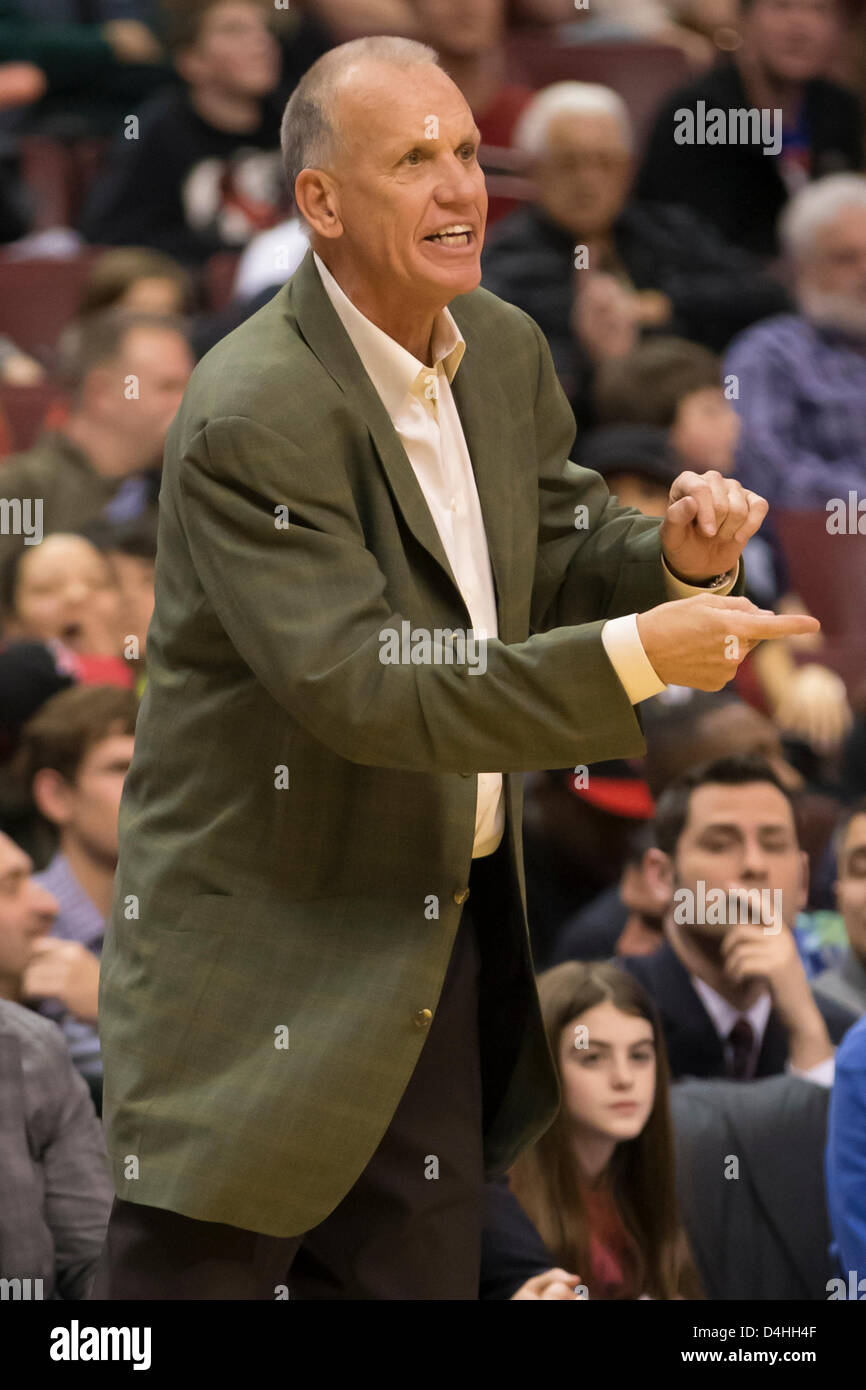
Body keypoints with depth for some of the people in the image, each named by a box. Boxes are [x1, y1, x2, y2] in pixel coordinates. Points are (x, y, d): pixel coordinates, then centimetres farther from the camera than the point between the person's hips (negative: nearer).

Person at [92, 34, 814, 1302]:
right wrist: (633, 657, -31)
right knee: (193, 1271, -4)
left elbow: (556, 555, 17)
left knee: (415, 1273, 12)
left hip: (448, 932, 8)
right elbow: (361, 690, -27)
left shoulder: (506, 352, 4)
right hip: (264, 942, -8)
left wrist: (671, 553, -8)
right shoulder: (254, 416, -22)